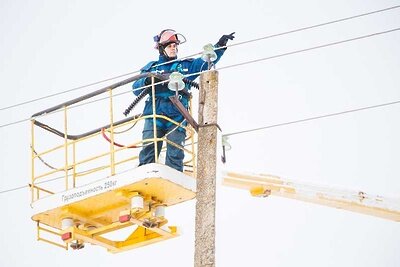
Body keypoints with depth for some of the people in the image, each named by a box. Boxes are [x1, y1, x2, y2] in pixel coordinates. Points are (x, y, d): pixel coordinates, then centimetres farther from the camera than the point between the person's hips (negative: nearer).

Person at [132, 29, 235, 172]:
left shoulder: (186, 65, 21)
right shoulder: (151, 67, 20)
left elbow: (207, 61, 9)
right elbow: (136, 88, 12)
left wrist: (220, 46, -4)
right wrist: (147, 81, -9)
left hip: (177, 116, 0)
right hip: (154, 114, 0)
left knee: (175, 153, -6)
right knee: (149, 149, -8)